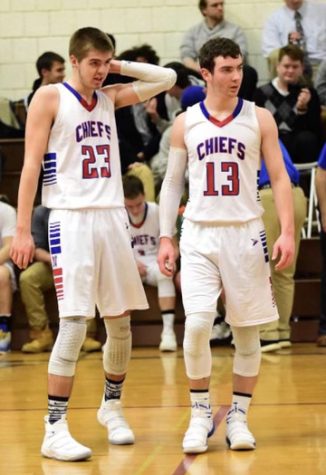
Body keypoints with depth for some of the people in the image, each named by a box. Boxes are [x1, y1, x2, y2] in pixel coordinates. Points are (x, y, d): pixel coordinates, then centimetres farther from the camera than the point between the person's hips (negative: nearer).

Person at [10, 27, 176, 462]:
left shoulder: (110, 98, 13)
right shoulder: (50, 98, -3)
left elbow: (166, 79, 17)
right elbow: (31, 165, -7)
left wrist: (120, 67, 6)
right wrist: (22, 230, -12)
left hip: (112, 217, 6)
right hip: (71, 219, -6)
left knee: (120, 321, 11)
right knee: (74, 323, -12)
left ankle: (111, 406, 30)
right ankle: (55, 429, -9)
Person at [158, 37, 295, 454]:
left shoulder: (259, 118, 2)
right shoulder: (185, 123, 5)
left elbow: (279, 177, 1)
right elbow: (172, 183, 10)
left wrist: (287, 232, -10)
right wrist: (165, 238, 3)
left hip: (245, 232, 0)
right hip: (199, 233, 0)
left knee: (247, 330, 3)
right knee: (197, 324, -13)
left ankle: (238, 416, 15)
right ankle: (200, 415, 2)